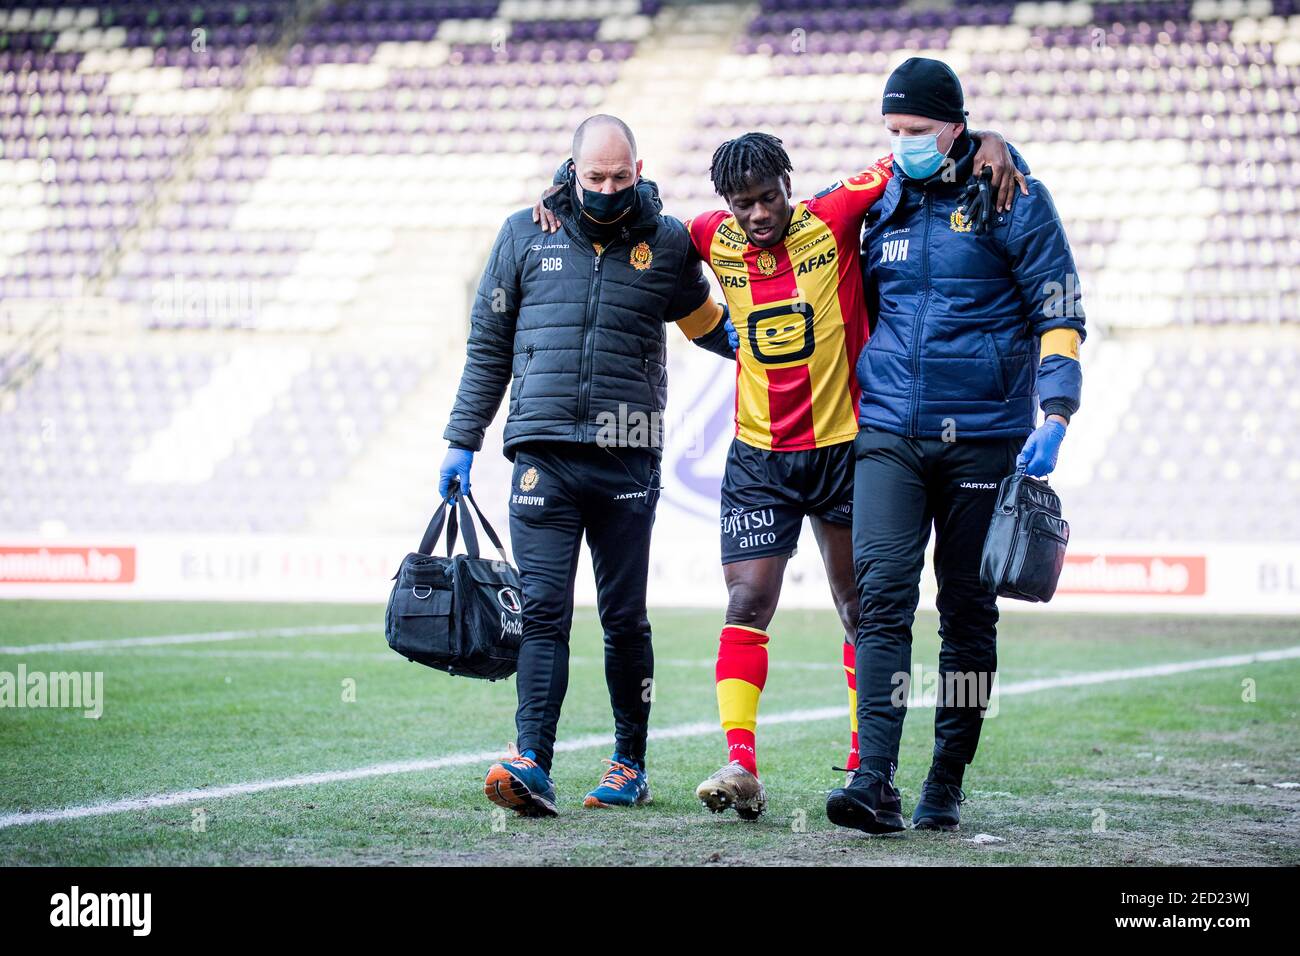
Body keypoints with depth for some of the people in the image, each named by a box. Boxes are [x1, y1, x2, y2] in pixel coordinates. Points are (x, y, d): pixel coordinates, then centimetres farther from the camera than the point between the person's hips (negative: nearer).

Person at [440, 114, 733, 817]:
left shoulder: (667, 243, 7)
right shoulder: (526, 234, 8)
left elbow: (705, 323, 26)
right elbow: (488, 346, 14)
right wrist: (462, 441, 12)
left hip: (628, 460, 0)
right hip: (542, 454, 0)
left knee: (625, 619, 6)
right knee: (543, 611, -9)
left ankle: (630, 764, 17)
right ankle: (532, 765, -16)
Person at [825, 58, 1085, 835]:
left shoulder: (1011, 200, -3)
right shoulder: (883, 203, 10)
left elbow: (1060, 315, -3)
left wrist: (1053, 417, -12)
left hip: (982, 435, -3)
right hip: (888, 434, 3)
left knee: (968, 610, 4)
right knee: (882, 594, -11)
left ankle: (947, 784, 14)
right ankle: (876, 780, -17)